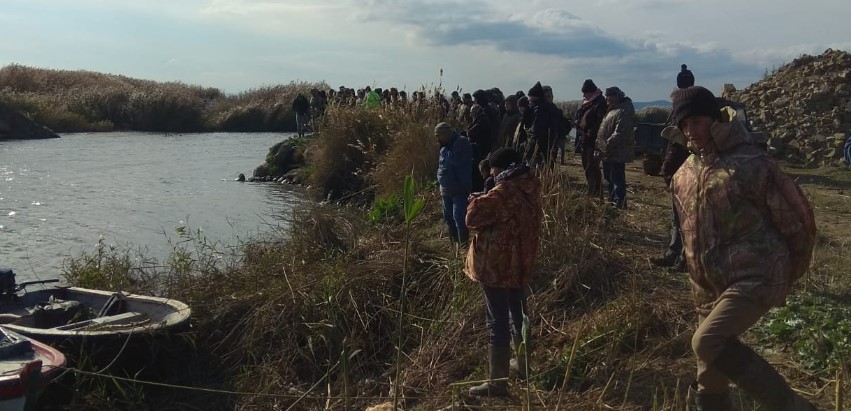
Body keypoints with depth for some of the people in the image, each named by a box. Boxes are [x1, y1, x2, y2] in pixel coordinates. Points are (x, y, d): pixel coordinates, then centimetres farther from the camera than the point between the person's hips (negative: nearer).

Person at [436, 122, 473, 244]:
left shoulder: (461, 142, -14)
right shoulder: (447, 145, 14)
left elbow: (455, 160, -29)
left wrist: (444, 150, -15)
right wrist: (440, 181, 11)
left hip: (459, 189, -9)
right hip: (446, 189, 9)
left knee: (459, 217, -13)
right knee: (448, 218, 15)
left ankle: (463, 244, -9)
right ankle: (454, 243, 25)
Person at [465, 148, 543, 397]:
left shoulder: (503, 193, -24)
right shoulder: (530, 188, 4)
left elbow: (473, 218, -20)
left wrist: (477, 201, 0)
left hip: (497, 266, -9)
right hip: (521, 262, 9)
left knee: (498, 322, -2)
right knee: (519, 313, 22)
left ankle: (497, 382, 5)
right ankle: (523, 363, 38)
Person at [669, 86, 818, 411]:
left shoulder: (750, 163, -15)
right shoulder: (684, 174, 7)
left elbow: (793, 217, -9)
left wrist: (790, 272, 1)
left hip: (755, 277, -7)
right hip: (709, 284, 7)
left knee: (708, 342, -25)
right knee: (709, 379, 11)